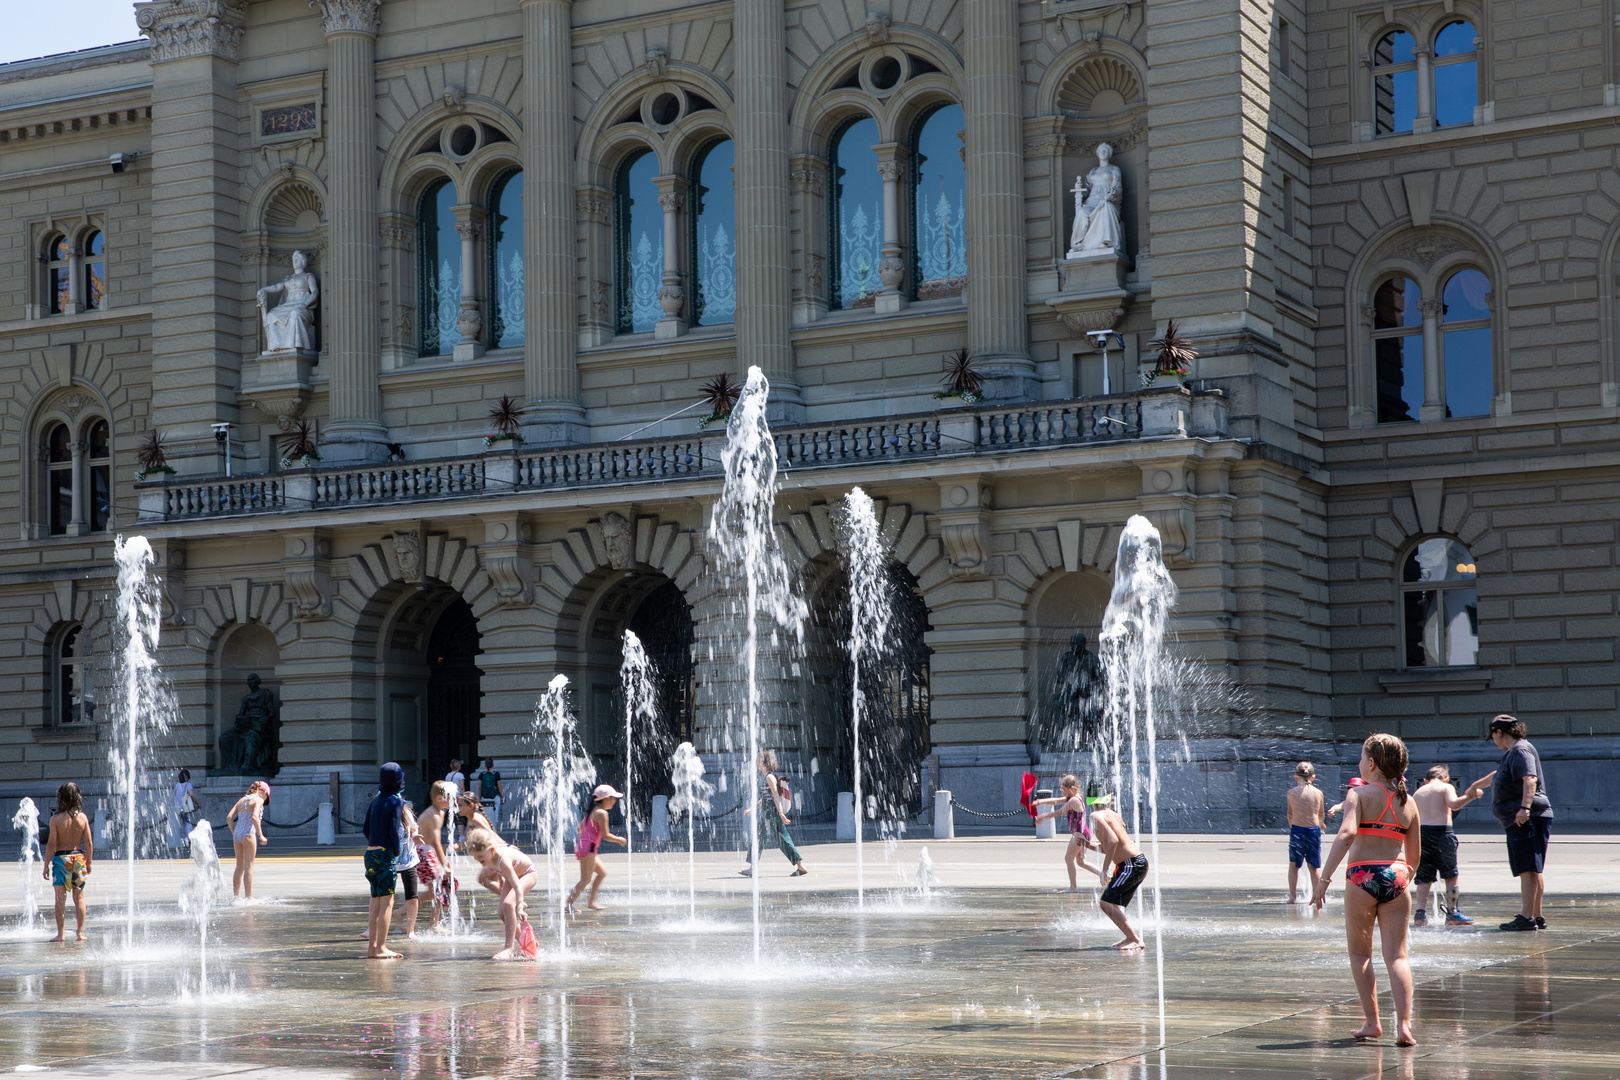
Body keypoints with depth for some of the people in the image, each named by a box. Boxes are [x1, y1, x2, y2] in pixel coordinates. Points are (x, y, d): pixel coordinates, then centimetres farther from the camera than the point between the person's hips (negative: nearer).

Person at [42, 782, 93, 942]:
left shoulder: (56, 819, -9)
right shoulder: (82, 817, -1)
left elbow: (51, 844, -9)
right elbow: (89, 843, 0)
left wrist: (46, 865, -1)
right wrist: (89, 863, 11)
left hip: (60, 858, -2)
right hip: (78, 857, 2)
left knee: (60, 898, 3)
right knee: (79, 897, 10)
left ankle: (61, 933, 2)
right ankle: (80, 932, 9)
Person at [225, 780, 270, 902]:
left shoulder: (242, 800, 17)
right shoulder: (258, 800, -4)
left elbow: (229, 817, 12)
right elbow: (254, 817, -20)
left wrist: (234, 833, 16)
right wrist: (261, 836, -20)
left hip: (237, 834, 7)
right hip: (248, 834, -7)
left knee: (239, 867, 14)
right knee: (248, 866, -4)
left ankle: (235, 896, 17)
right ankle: (248, 897, -5)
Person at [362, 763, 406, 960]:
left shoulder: (376, 801, 12)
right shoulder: (397, 802, -8)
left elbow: (366, 828, 12)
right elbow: (394, 831, -13)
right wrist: (396, 855, -4)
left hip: (370, 853, 7)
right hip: (386, 854, -7)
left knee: (376, 902, 12)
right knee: (387, 901, -4)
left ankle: (372, 947, 14)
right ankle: (381, 948, -6)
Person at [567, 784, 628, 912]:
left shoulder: (592, 811, 17)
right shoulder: (602, 813, -11)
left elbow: (580, 828, 22)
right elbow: (605, 835, -15)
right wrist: (619, 839, -1)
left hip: (581, 844, 10)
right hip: (588, 847, -10)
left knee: (602, 872, 19)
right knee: (586, 879, -10)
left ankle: (591, 901, 18)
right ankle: (569, 903, -15)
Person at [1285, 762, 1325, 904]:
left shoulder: (1291, 792, -2)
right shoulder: (1318, 793, 0)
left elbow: (1290, 814, 8)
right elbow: (1320, 815, 13)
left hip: (1297, 829, -1)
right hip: (1314, 829, 1)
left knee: (1293, 864, 11)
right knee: (1313, 866, 12)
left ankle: (1293, 896, 8)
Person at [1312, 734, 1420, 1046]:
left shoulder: (1359, 795, -4)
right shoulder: (1408, 802, 10)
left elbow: (1346, 834, -21)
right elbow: (1414, 856, 13)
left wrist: (1324, 879, -23)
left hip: (1362, 877, -3)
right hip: (1396, 877, 3)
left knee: (1359, 953, 11)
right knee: (1397, 954, 3)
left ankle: (1371, 1022, 10)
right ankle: (1404, 1024, -10)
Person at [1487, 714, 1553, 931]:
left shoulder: (1521, 750, -12)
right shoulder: (1512, 753, 21)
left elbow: (1530, 779, -27)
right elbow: (1499, 775, 40)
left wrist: (1525, 807, -38)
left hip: (1527, 819, -11)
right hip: (1519, 822, 11)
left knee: (1528, 870, -12)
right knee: (1532, 871, 14)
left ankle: (1527, 918, -15)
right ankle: (1536, 916, 20)